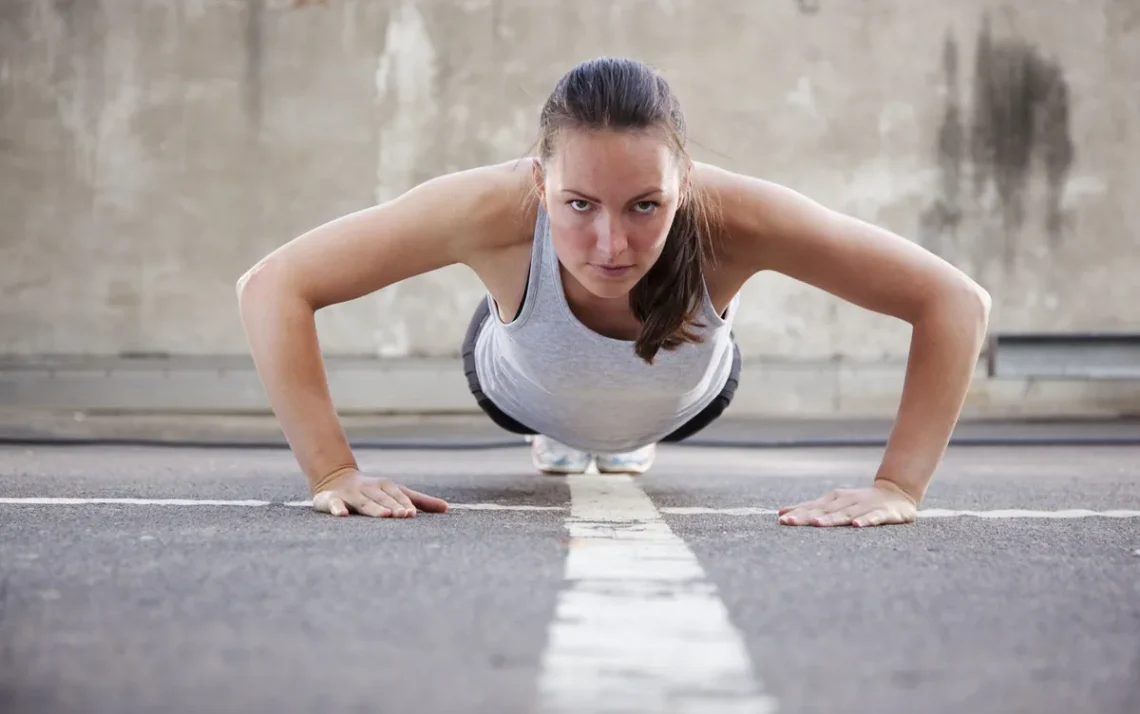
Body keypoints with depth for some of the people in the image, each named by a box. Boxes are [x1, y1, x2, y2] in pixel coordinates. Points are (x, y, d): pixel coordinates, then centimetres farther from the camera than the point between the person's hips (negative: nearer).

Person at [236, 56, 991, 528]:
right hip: (522, 390, 0)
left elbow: (956, 301, -39)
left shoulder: (732, 216, -47)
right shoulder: (495, 209, -48)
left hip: (686, 397, 1)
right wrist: (333, 472, -45)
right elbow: (273, 287, -41)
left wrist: (898, 487, -44)